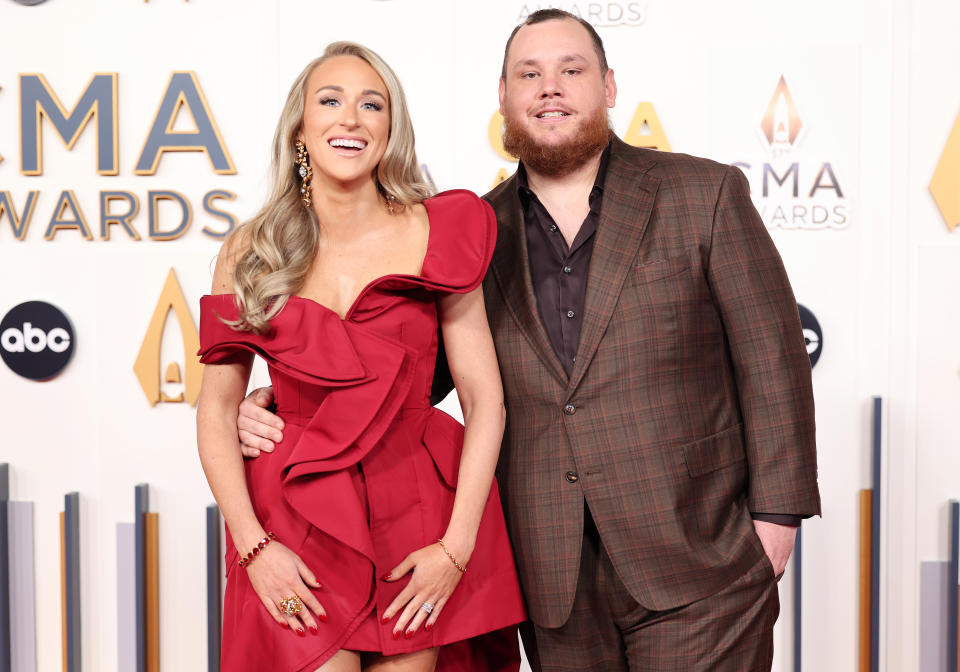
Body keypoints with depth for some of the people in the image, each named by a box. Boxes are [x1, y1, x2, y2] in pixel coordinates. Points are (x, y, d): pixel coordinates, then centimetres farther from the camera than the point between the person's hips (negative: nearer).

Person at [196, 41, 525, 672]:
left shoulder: (435, 235, -4)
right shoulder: (251, 252, 0)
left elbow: (484, 400, -4)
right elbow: (217, 410, 2)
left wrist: (456, 546, -9)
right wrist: (252, 546, -8)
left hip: (415, 524, 0)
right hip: (295, 530, 1)